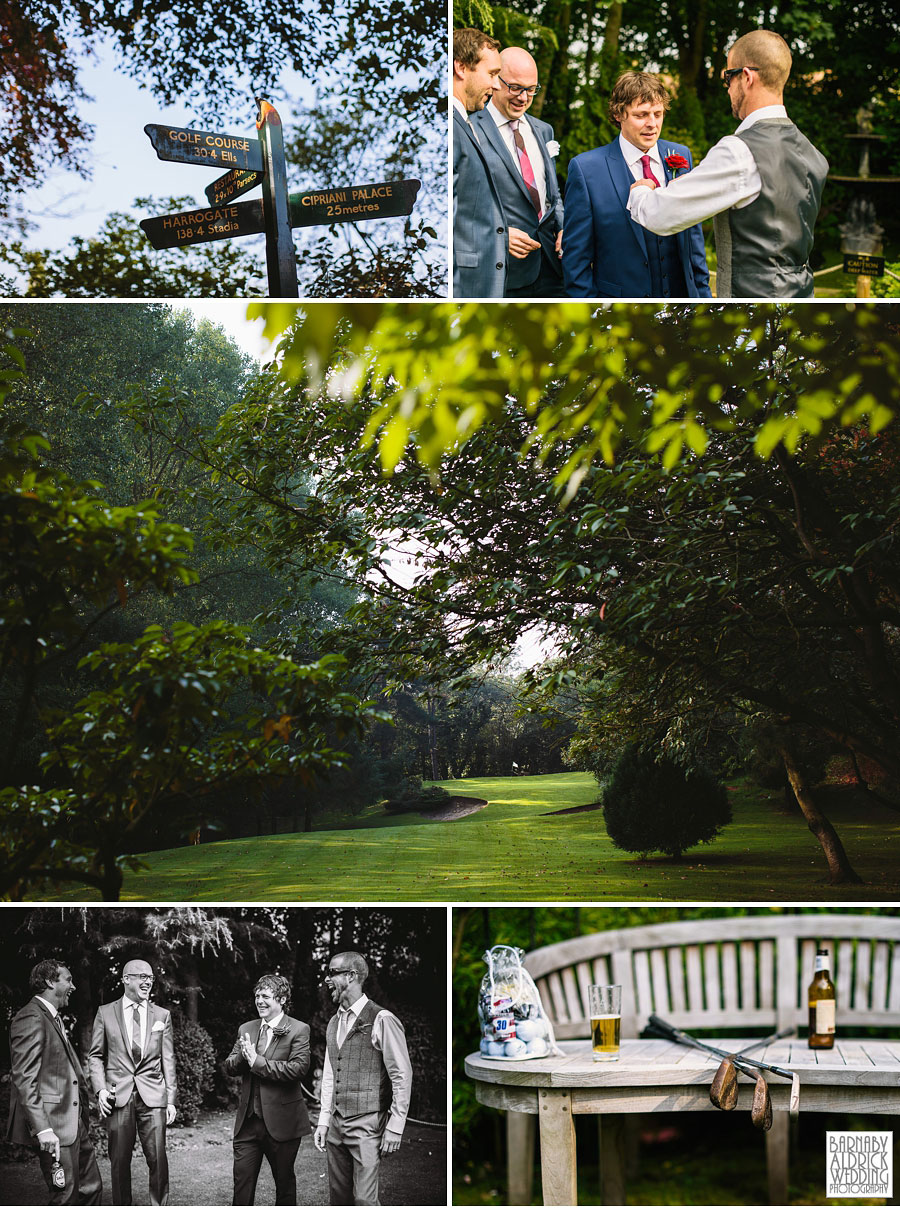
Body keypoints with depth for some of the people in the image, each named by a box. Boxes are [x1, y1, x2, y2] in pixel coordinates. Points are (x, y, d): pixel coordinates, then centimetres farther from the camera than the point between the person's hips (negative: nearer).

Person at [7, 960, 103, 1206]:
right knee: (63, 1196, -5)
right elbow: (24, 1079, -20)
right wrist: (42, 1129, -26)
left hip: (75, 1124, 10)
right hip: (54, 1125, -10)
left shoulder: (54, 1019, 19)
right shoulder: (31, 1019, -13)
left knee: (91, 1188, 13)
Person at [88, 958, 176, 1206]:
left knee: (158, 1159, -5)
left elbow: (168, 1060, 10)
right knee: (119, 1160, 2)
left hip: (152, 1096, 1)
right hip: (118, 1095, 0)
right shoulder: (105, 1013, 7)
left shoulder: (162, 1015, 10)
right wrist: (100, 1088, -4)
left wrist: (171, 1100, 5)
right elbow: (96, 1055, 10)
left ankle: (159, 1206, 6)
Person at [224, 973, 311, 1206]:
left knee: (284, 1181, 10)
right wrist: (243, 1056, -16)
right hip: (248, 1121, 4)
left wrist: (256, 1060, -20)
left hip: (281, 1121, -4)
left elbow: (298, 1067, -20)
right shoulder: (246, 1029, 11)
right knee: (242, 1180, 3)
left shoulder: (298, 1030, -7)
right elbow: (229, 1067, 7)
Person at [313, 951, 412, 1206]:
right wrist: (324, 1120, 11)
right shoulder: (334, 1023, 13)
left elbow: (402, 1076, -10)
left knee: (364, 1199, -8)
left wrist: (395, 1127, -12)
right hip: (336, 1126, 7)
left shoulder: (381, 1020, -10)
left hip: (367, 1127, -7)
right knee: (339, 1196, 10)